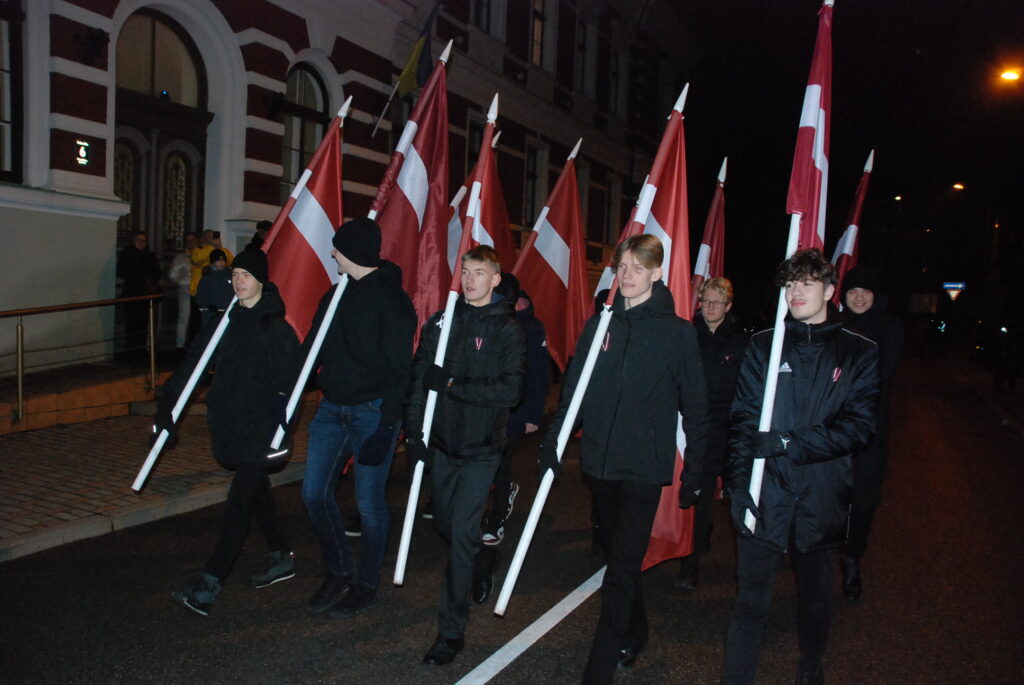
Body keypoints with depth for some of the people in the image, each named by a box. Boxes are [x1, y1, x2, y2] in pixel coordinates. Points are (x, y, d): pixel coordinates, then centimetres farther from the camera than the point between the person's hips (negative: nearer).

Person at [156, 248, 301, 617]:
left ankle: (210, 584, -3)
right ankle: (281, 557, 33)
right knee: (255, 492, 17)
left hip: (260, 429, -7)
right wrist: (168, 401, 4)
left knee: (238, 502, -6)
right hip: (230, 425, 7)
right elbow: (194, 361, 9)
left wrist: (280, 418, -26)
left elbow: (289, 378, -16)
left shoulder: (276, 326, -11)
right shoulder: (226, 321, 9)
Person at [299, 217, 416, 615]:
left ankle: (367, 584, 21)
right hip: (332, 409, 7)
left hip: (371, 411, -7)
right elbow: (311, 349, 16)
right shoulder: (336, 295, 11)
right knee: (315, 492, 7)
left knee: (369, 502, 2)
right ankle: (338, 574, 26)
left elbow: (398, 369, -14)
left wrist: (386, 425, -20)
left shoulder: (391, 300, -11)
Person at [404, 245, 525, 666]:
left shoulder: (507, 330, -6)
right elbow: (419, 379, 2)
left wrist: (452, 385, -17)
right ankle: (479, 566, 48)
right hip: (442, 443, 5)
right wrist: (414, 431, -7)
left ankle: (452, 630, 3)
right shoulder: (440, 323, 5)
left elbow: (510, 391, -15)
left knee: (462, 534, -7)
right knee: (443, 523, 17)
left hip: (481, 448, -4)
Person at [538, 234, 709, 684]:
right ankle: (634, 634, 39)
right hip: (600, 462, 4)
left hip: (644, 467, -4)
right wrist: (553, 441, -2)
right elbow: (573, 390, 7)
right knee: (617, 556, 17)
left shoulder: (677, 332, -4)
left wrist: (694, 467, -3)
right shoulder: (600, 325, 7)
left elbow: (695, 405, -1)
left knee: (622, 567, -5)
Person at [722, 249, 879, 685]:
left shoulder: (859, 353, 2)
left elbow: (860, 425, -8)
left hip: (821, 500, 1)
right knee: (751, 600, 1)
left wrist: (789, 444, -17)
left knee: (816, 595, 20)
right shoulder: (763, 345, 4)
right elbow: (742, 417, 0)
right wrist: (740, 480, -11)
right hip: (764, 496, -1)